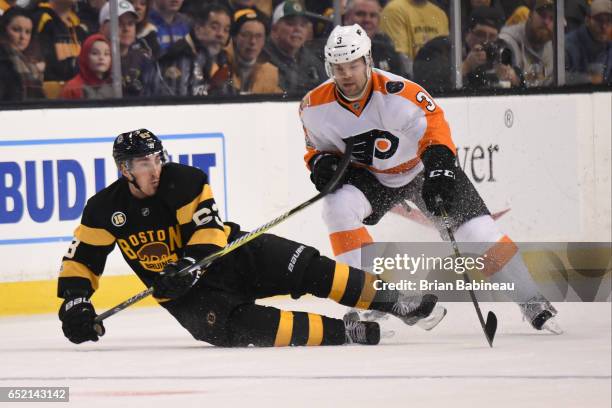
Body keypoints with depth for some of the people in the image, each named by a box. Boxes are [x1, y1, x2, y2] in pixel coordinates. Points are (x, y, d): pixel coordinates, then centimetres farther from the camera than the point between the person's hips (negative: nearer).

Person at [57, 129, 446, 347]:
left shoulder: (184, 182, -15)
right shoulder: (105, 210, -10)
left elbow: (208, 230, -20)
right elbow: (81, 259, -1)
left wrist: (190, 264, -37)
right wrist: (75, 302, -16)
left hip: (230, 254, 1)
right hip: (183, 292, -1)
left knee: (305, 267, -18)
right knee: (232, 327, -30)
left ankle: (394, 302, -5)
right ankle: (348, 333, -27)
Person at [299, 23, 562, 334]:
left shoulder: (397, 92, -32)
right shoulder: (315, 107, -18)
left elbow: (435, 130, -29)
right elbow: (317, 147, 0)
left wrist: (439, 175, -40)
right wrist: (321, 162, -22)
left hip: (422, 167, -2)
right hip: (370, 176, 2)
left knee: (476, 230, -9)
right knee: (338, 206, -28)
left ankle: (533, 303, 6)